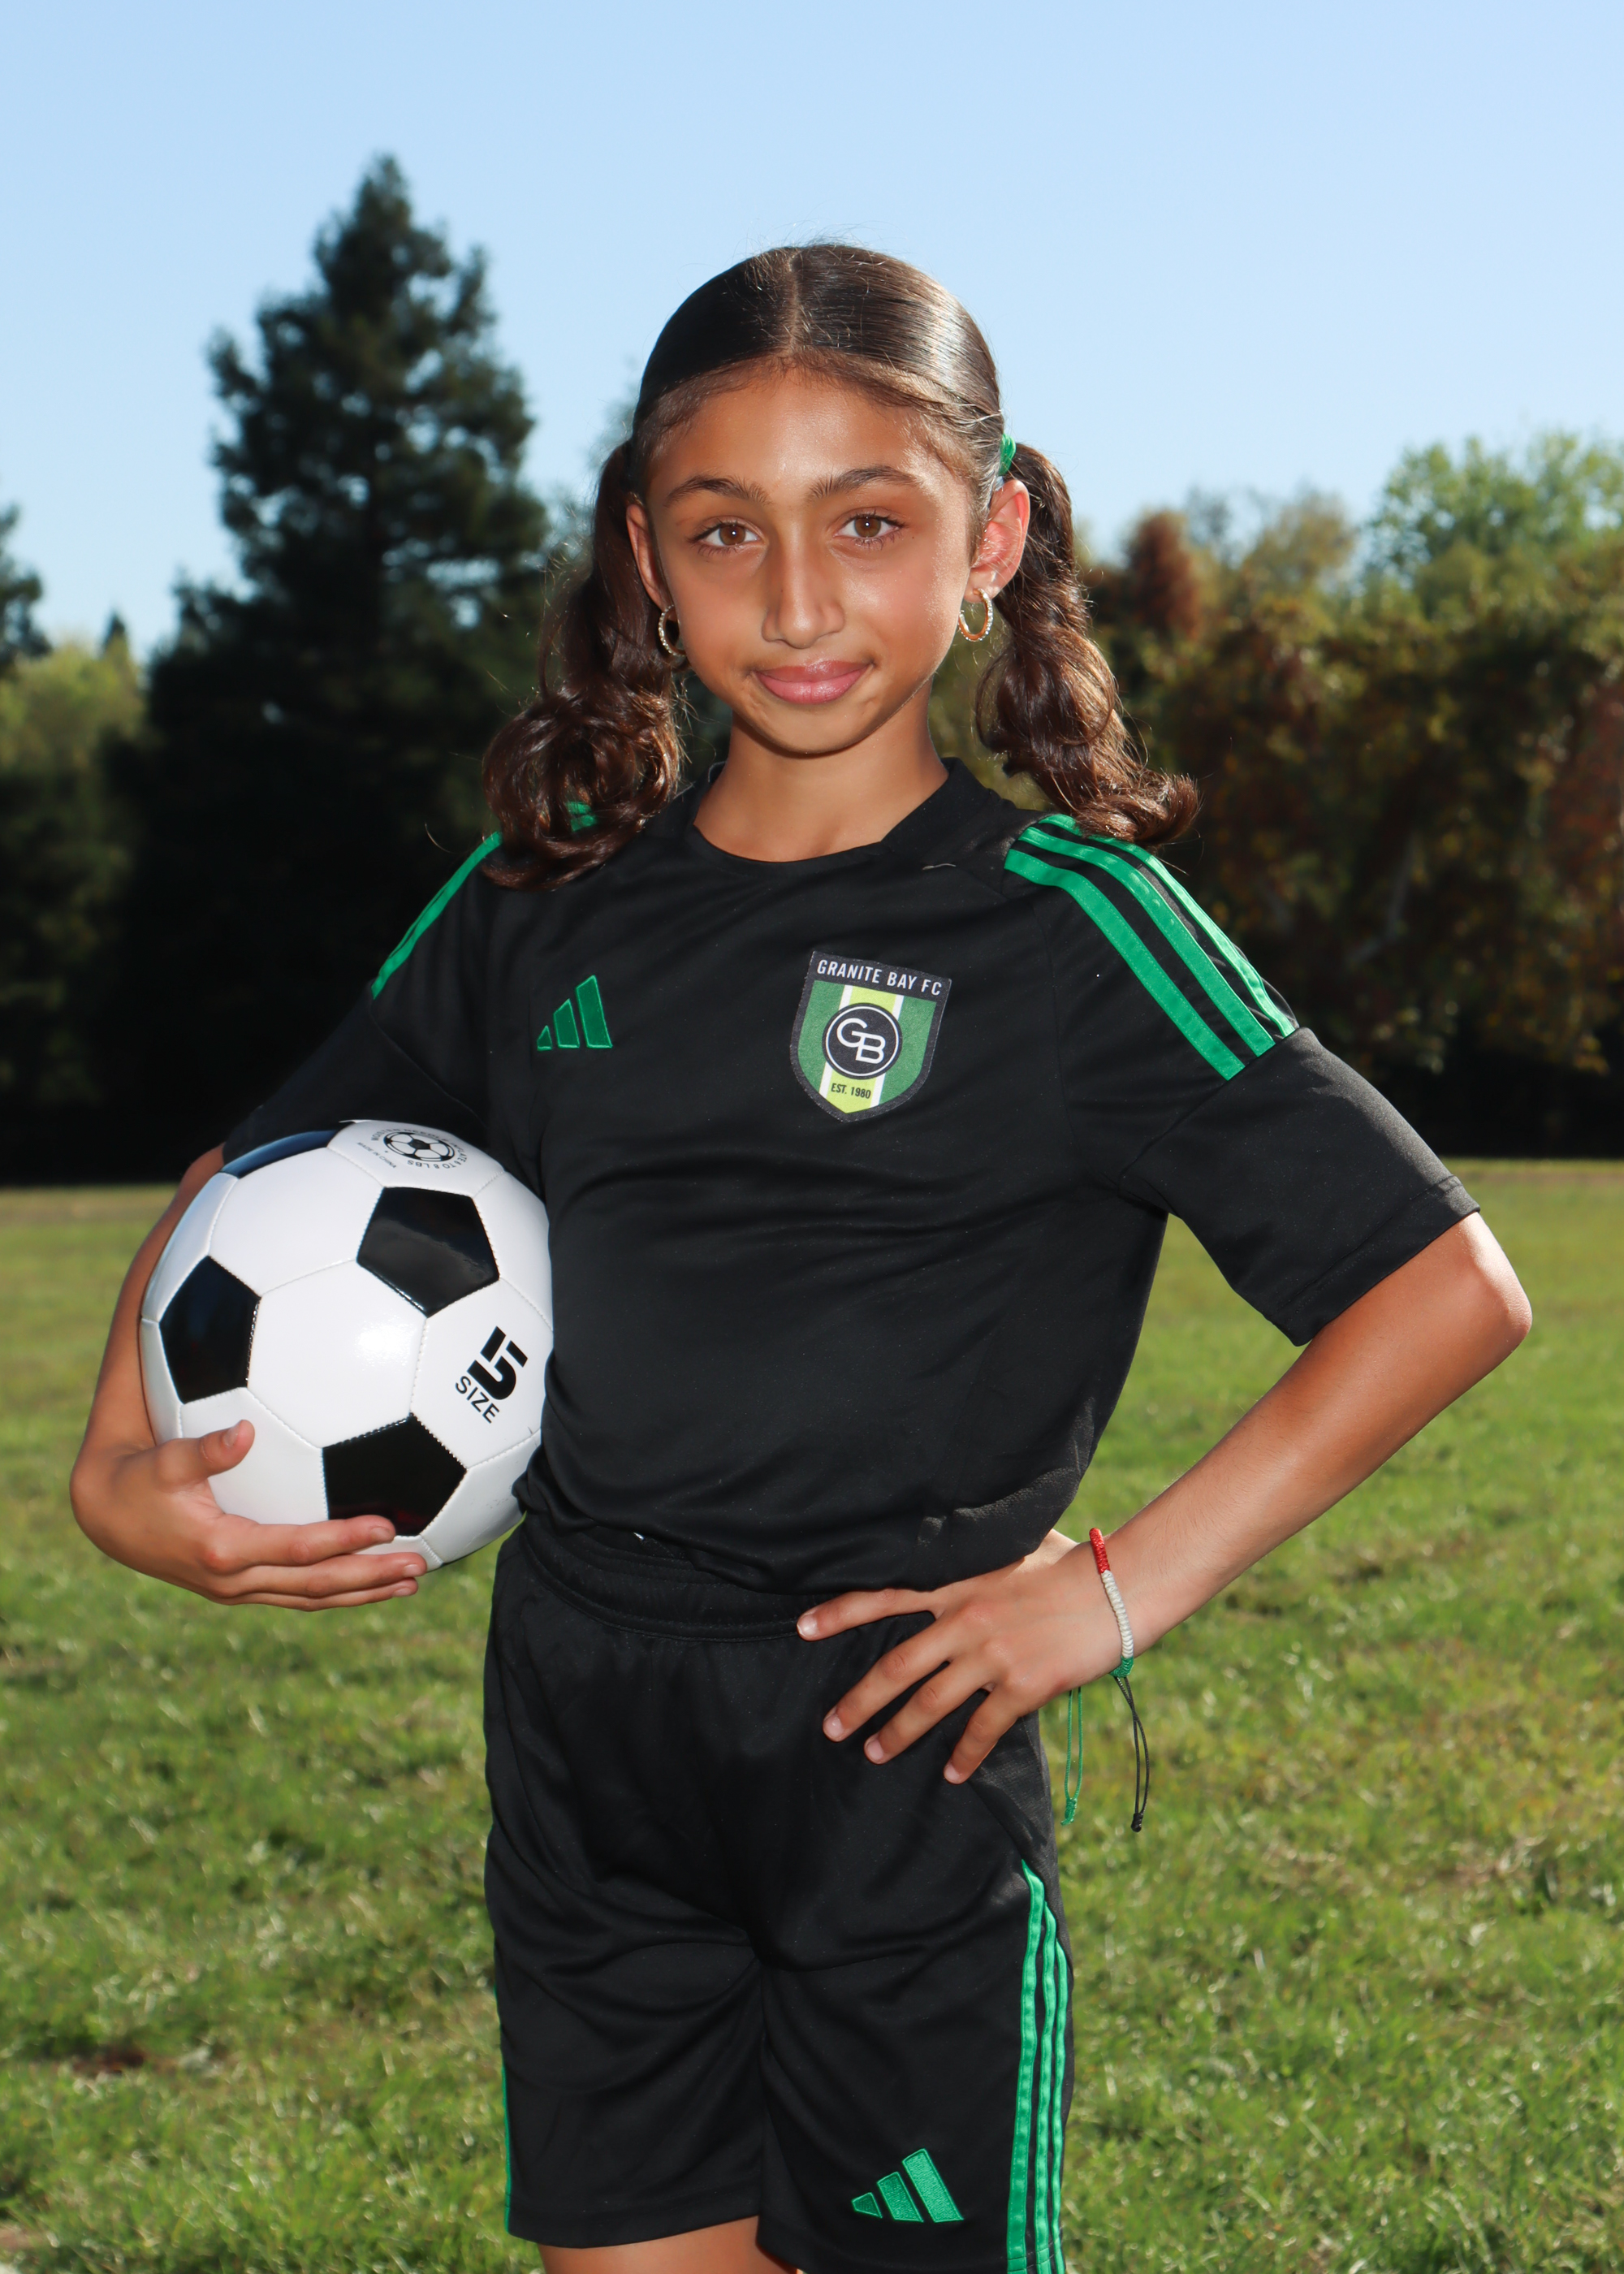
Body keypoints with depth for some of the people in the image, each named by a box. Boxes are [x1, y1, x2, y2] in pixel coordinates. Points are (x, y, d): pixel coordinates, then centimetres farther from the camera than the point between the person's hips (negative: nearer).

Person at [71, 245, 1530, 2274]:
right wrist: (122, 1467, 0)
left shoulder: (1067, 922, -8)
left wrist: (1128, 1587, -12)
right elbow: (253, 1179, 17)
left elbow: (1447, 1286, -9)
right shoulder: (545, 907, 6)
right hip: (579, 1747, 4)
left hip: (900, 1744, -4)